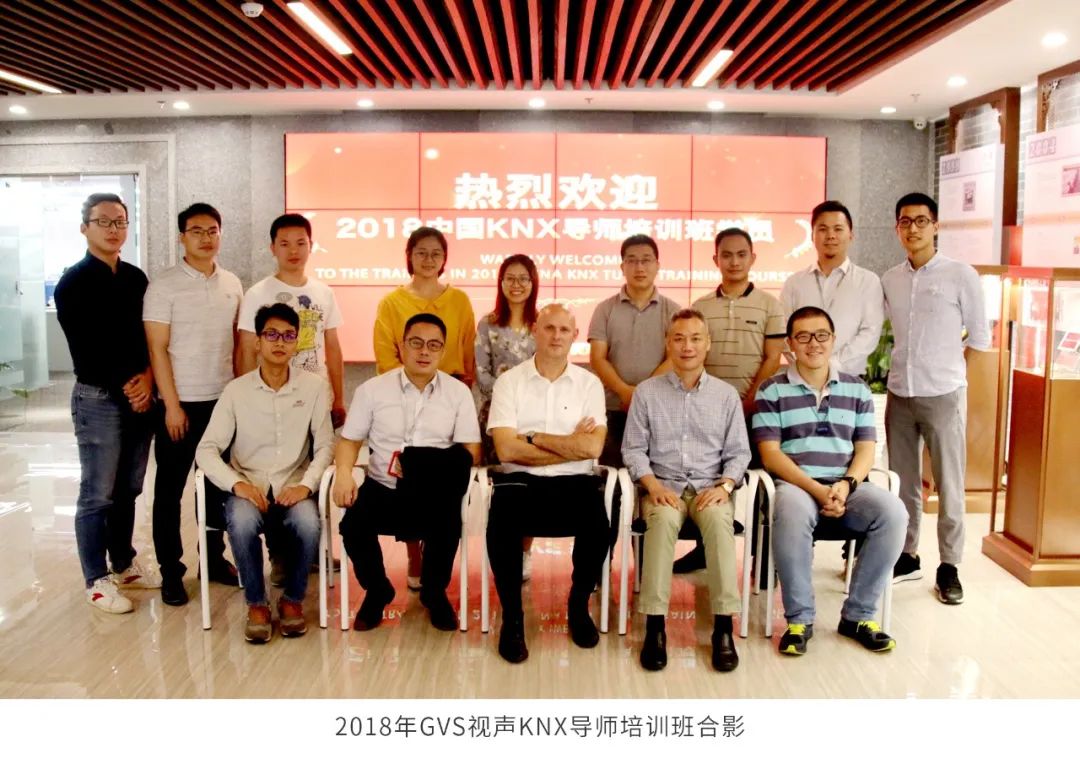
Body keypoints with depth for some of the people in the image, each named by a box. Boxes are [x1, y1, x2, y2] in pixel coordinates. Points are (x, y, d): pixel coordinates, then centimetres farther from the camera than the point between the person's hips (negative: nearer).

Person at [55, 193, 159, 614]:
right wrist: (124, 387, -9)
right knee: (98, 495, 1)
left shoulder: (136, 278, 11)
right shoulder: (73, 283, -5)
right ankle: (97, 581, 12)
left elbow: (150, 335, 10)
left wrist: (147, 378, -6)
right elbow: (85, 348, -10)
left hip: (139, 397, 5)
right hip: (98, 400, -5)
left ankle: (124, 564, 28)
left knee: (128, 489, 13)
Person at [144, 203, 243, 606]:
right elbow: (157, 349, -9)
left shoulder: (232, 284, 7)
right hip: (181, 403, -4)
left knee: (218, 483, 12)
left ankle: (214, 557, 26)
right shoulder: (164, 286, -7)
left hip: (225, 400, 4)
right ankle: (171, 570, 15)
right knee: (170, 488, 5)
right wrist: (172, 404, -13)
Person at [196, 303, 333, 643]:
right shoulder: (237, 390, 0)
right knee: (242, 520, -34)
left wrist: (306, 485, -18)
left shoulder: (314, 387, 0)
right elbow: (206, 449, -3)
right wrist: (237, 483, -20)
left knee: (308, 522, -33)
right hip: (249, 488, 0)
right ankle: (256, 603, -8)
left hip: (293, 488, 0)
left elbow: (325, 446, -1)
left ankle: (292, 599, -4)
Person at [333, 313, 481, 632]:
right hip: (383, 487, 1)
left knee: (448, 525, -32)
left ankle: (434, 592, 1)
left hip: (435, 492, -1)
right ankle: (377, 591, 5)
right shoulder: (372, 389, 6)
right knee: (354, 525, -28)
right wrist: (343, 472, -13)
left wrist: (427, 467, -16)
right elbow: (349, 440, 9)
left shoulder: (458, 392, 5)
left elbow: (471, 452, 0)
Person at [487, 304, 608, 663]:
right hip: (520, 481, -1)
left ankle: (578, 607, 2)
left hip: (574, 483, 1)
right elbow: (507, 450, -8)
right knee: (501, 527, -31)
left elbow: (592, 448, -7)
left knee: (597, 527, -29)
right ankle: (512, 616, -7)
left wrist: (534, 437, -7)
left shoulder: (589, 384, 7)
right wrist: (570, 446, -7)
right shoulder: (509, 381, 4)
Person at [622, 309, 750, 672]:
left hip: (710, 488, 1)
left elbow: (738, 452, 10)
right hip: (663, 486, -1)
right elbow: (633, 449, 6)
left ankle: (723, 626, -29)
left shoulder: (726, 394, 11)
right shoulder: (646, 392, 8)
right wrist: (653, 485, -11)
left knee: (719, 519, -34)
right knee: (663, 519, -35)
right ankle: (654, 625, -32)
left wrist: (724, 485, -9)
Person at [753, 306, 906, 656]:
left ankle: (858, 615, -11)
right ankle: (799, 618, -20)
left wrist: (846, 485, -11)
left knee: (892, 512, -27)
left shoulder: (856, 389, 15)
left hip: (846, 486, 3)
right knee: (792, 514, -38)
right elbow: (770, 454, -2)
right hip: (795, 484, -3)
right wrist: (817, 490, -15)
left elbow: (865, 450, 10)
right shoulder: (772, 391, 5)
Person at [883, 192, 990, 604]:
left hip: (943, 393, -4)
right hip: (899, 393, 4)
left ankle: (949, 566, 12)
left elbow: (980, 336, 1)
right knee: (902, 480, 11)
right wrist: (907, 364, 6)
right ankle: (907, 555, 24)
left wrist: (944, 367, 2)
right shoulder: (889, 280, 7)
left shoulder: (960, 275, -4)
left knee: (949, 483, 2)